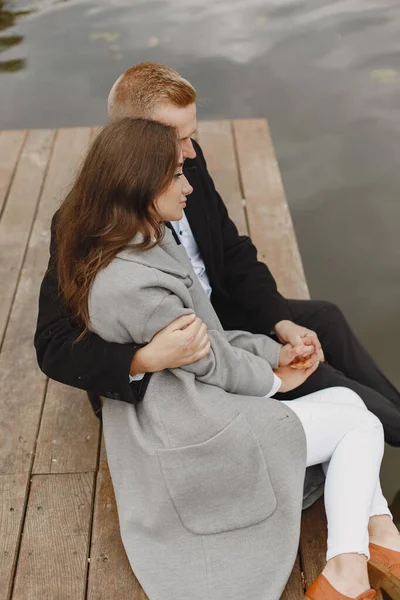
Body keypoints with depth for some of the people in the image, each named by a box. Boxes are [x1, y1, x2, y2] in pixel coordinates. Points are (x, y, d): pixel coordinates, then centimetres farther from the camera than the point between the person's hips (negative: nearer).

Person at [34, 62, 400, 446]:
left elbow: (232, 251, 2)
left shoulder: (187, 164, -9)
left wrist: (280, 320, -9)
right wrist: (146, 360, -45)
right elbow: (54, 347, -29)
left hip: (214, 309, 7)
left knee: (324, 318, 2)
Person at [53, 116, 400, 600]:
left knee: (346, 399, 10)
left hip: (184, 412, 10)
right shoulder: (133, 283, -28)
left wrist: (272, 351, 2)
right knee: (360, 423, 1)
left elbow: (206, 336, 9)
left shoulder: (143, 247, 4)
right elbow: (209, 358, -17)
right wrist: (272, 380, 1)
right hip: (190, 439, -9)